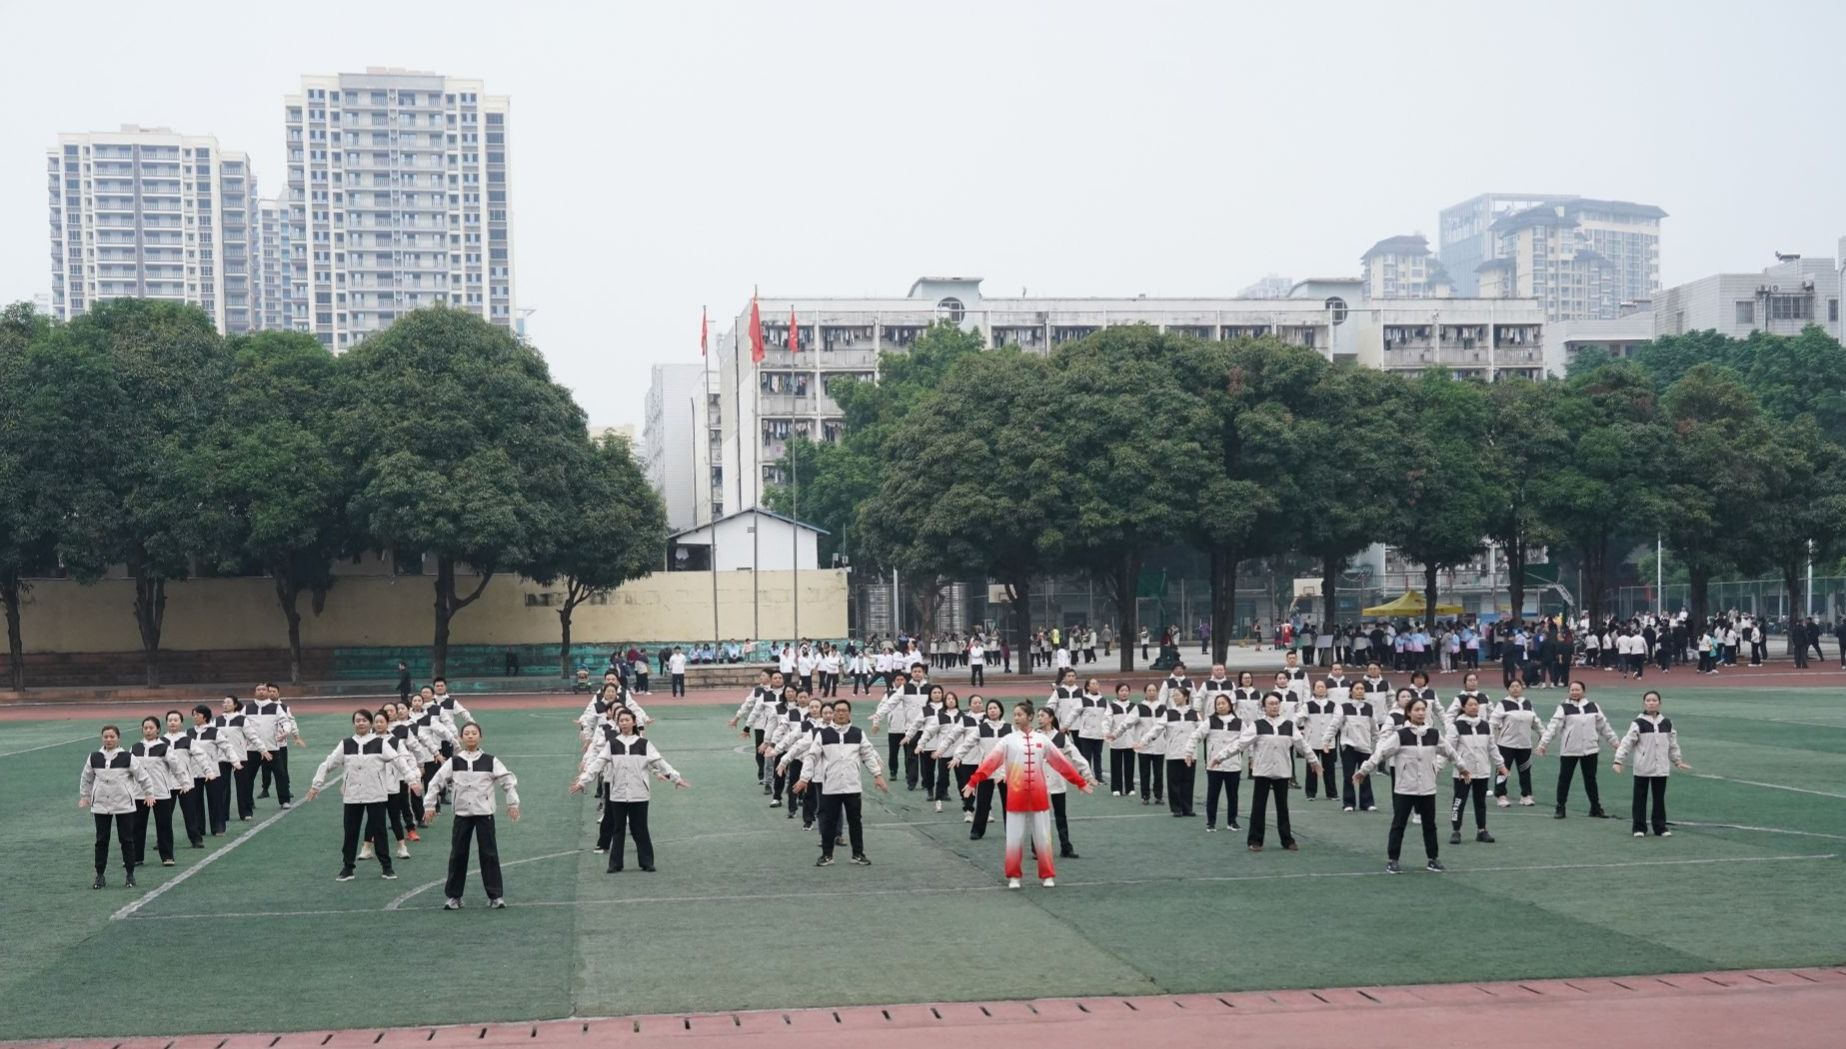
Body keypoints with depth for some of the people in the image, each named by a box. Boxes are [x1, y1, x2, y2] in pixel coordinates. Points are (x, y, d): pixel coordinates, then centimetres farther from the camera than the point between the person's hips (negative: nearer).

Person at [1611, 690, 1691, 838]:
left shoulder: (1666, 724, 6)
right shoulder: (1639, 723, -7)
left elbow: (1673, 744, 18)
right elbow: (1627, 742, -10)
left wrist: (1678, 761, 24)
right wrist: (1618, 761, -17)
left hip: (1661, 768, 3)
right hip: (1642, 769, -3)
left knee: (1659, 798, 8)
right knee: (1640, 798, 3)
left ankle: (1660, 827, 18)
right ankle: (1639, 828, 11)